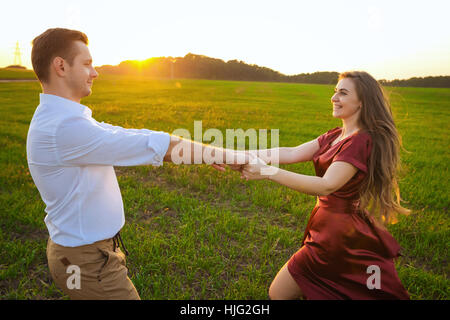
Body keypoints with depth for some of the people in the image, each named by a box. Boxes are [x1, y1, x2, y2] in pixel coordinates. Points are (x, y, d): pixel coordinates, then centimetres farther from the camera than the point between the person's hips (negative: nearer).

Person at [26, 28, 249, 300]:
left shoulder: (57, 118, 6)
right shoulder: (64, 127, -28)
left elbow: (127, 137, 1)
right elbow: (152, 145, -27)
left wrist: (206, 152, -2)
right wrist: (223, 155, -16)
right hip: (87, 260, -10)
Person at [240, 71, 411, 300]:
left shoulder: (361, 141, -19)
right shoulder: (336, 136, 9)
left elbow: (326, 185, -30)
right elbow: (293, 153, -2)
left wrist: (267, 172, -33)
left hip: (338, 236, -9)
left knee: (277, 294, 2)